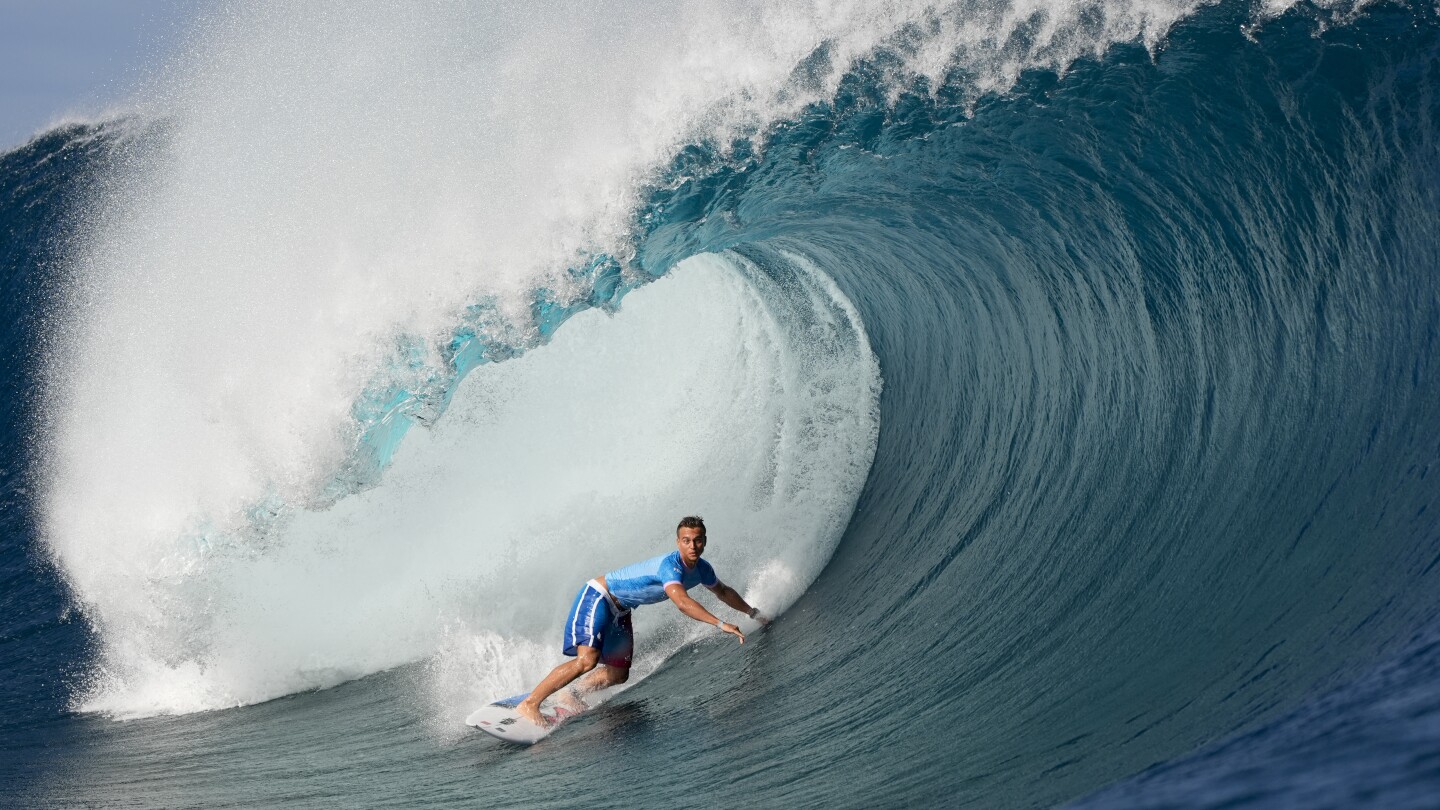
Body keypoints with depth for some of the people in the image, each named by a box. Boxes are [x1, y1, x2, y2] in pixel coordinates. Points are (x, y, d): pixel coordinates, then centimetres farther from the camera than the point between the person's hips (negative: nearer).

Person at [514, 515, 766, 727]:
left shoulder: (701, 570, -2)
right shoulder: (670, 565, -30)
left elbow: (723, 591, 19)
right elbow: (682, 602, -45)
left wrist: (752, 613, 24)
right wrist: (721, 624, -48)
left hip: (620, 612, 9)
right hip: (597, 597, -9)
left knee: (618, 674, 6)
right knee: (587, 659, -25)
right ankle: (529, 704, -19)